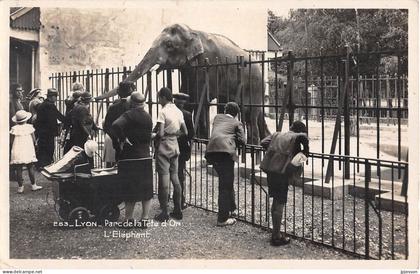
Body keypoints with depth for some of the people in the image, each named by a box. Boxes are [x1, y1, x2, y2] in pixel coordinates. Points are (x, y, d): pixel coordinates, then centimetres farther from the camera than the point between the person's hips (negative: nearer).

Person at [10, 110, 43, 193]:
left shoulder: (14, 128, -3)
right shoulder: (29, 127, -2)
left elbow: (11, 141, -1)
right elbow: (33, 139, 1)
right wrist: (33, 146, 18)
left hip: (17, 153, 0)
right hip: (28, 151, 0)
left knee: (19, 169, 4)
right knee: (30, 168, 8)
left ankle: (20, 187, 7)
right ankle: (33, 185, 12)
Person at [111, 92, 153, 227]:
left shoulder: (128, 115, -11)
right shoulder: (148, 117, 6)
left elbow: (115, 126, -28)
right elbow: (149, 136, 11)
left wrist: (122, 139, -15)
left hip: (129, 157, -3)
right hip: (145, 156, 4)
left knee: (129, 188, 6)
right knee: (146, 189, 12)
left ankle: (129, 218, 12)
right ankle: (145, 218, 13)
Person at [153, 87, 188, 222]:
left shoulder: (163, 111, -13)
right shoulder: (178, 111, 9)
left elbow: (160, 133, -19)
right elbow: (185, 132, 11)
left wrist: (153, 135, 1)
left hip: (164, 147, -7)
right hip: (175, 146, 7)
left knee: (164, 179, -4)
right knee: (175, 178, 11)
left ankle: (164, 213, 0)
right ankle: (178, 210, 16)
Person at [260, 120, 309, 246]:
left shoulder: (277, 134, 21)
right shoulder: (296, 137, 5)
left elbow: (263, 143, 13)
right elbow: (303, 137, -17)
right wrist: (306, 150, -2)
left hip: (269, 168, 6)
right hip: (281, 170, -6)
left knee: (276, 200, 19)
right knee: (280, 203, 1)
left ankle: (275, 233, 29)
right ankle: (276, 237, 6)